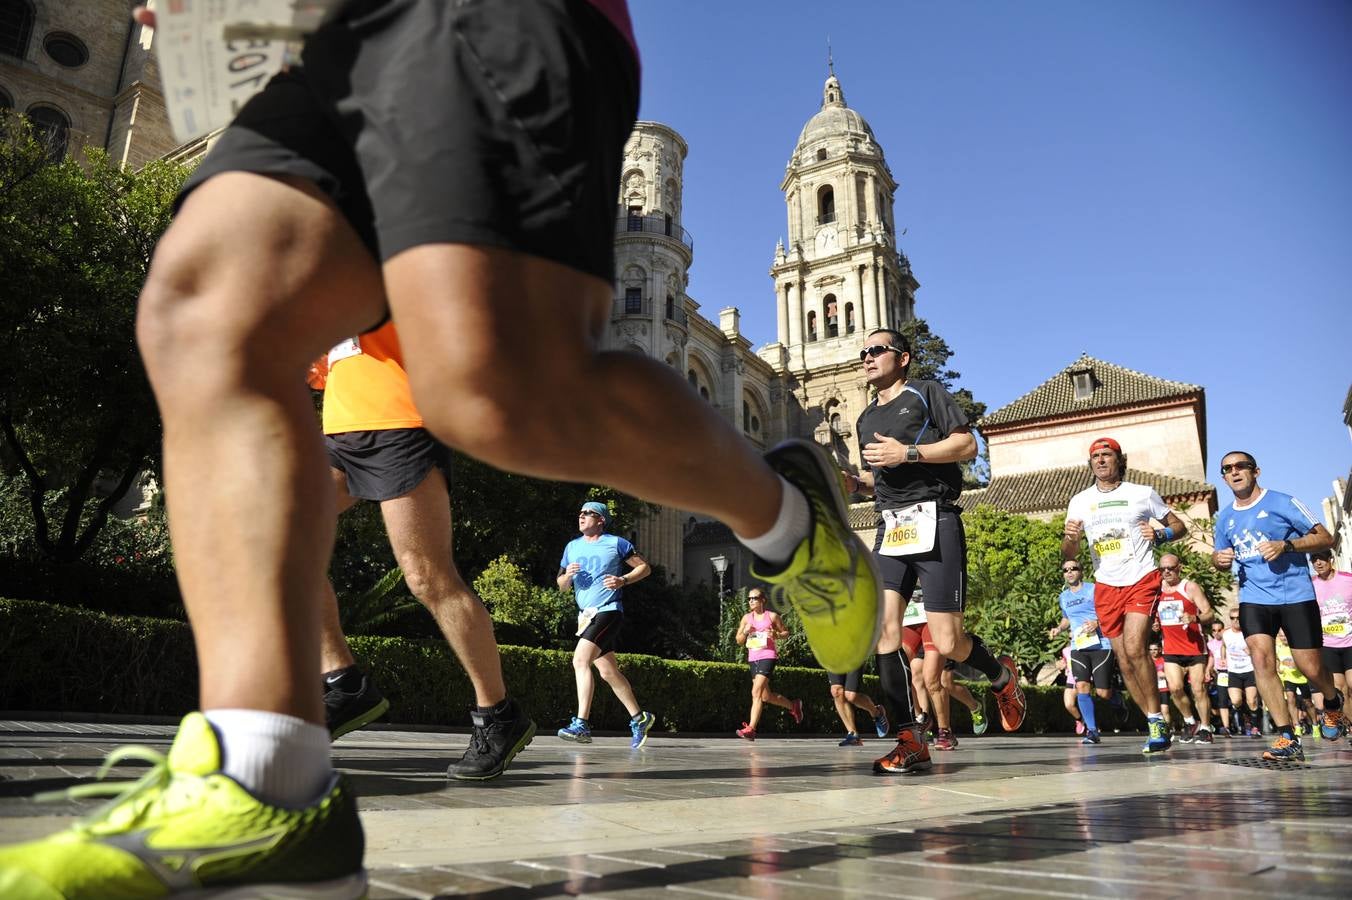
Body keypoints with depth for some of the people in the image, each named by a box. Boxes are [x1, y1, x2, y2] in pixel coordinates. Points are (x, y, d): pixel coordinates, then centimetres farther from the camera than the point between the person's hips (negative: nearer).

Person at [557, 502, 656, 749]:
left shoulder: (616, 543, -2)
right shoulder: (572, 547, 14)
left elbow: (645, 568, 3)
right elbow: (562, 586, 17)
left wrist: (623, 580, -12)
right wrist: (568, 575, -5)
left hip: (608, 611, -7)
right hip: (586, 615, 7)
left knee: (580, 660, -22)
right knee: (608, 672, 10)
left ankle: (581, 724, -22)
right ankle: (639, 718, 23)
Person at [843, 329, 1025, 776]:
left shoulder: (926, 393, 7)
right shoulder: (866, 418, 25)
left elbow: (967, 445, -4)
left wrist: (908, 452, -13)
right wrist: (855, 483, 9)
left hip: (933, 519, -6)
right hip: (890, 528, 6)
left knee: (947, 642, -8)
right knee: (881, 629, -14)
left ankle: (1001, 676, 27)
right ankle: (910, 742, -8)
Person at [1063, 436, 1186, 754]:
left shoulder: (1143, 493, 3)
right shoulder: (1080, 501, 8)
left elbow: (1180, 526, 10)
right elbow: (1068, 555, 10)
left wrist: (1160, 534, -12)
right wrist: (1070, 537, -13)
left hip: (1141, 581, -3)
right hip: (1105, 588, 4)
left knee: (1134, 648, -21)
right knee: (1124, 660, 4)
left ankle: (1157, 721, -9)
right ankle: (1156, 725, 15)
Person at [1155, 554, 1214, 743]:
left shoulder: (1190, 587, -5)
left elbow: (1210, 614, -8)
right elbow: (1152, 614, 21)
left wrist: (1195, 618, -27)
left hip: (1195, 648, -3)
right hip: (1171, 649, 3)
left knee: (1199, 690, -2)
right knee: (1175, 688, -8)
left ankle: (1205, 728, 13)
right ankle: (1190, 721, 14)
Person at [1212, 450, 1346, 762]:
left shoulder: (1282, 502, -3)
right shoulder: (1225, 518, 9)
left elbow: (1325, 537, -4)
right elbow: (1221, 557, 21)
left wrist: (1286, 545, -20)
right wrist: (1218, 559, -4)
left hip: (1295, 595, -3)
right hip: (1254, 598, 3)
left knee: (1311, 668, 1)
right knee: (1261, 659, -16)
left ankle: (1333, 703, 37)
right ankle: (1287, 738, -10)